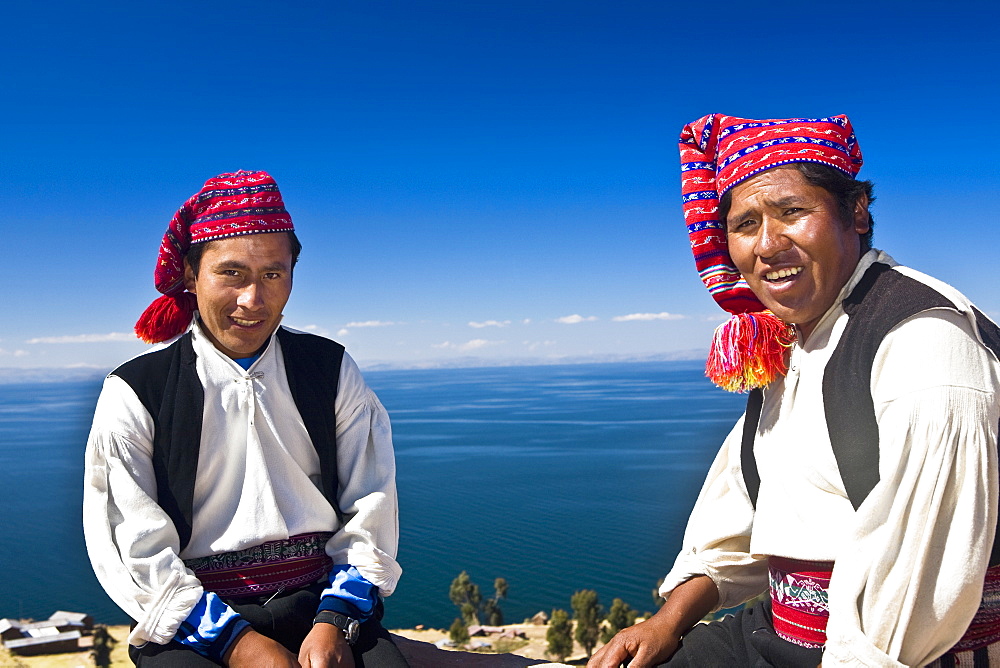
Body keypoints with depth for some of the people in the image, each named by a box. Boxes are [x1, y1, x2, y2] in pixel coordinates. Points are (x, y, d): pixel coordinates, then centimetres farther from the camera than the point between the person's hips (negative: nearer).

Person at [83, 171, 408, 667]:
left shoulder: (331, 370, 8)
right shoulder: (133, 392, 2)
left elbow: (370, 509, 4)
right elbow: (133, 551, -3)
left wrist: (335, 622, -10)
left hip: (323, 604, 2)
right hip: (191, 623, -1)